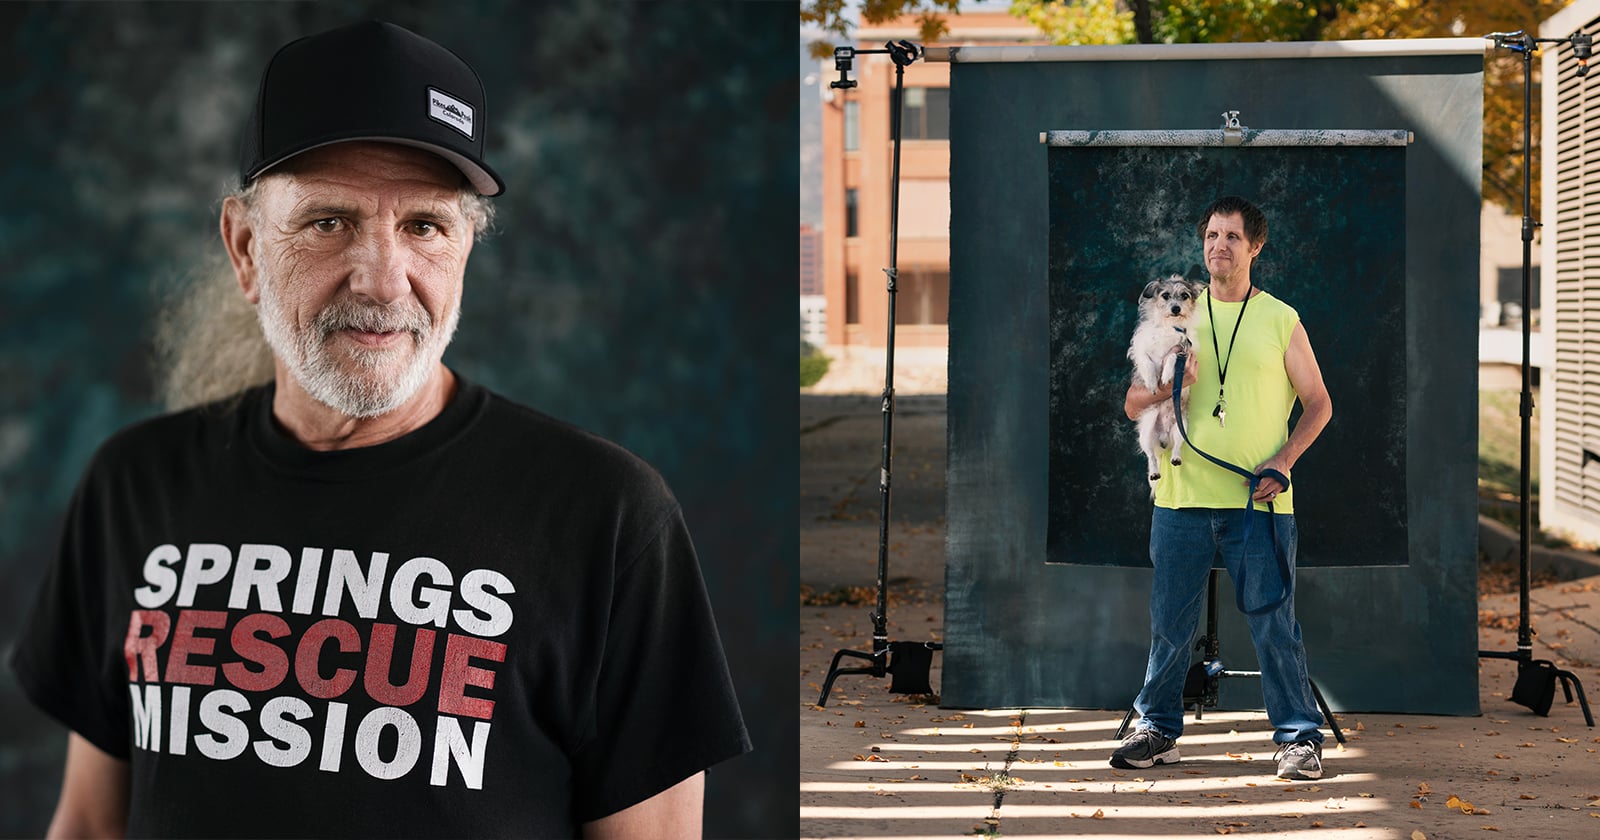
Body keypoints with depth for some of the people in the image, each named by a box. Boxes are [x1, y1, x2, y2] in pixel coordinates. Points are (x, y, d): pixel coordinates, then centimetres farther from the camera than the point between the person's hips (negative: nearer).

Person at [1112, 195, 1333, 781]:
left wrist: (1283, 460, -7)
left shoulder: (1281, 321, 6)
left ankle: (1299, 737, 5)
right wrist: (1168, 387, -10)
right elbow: (1133, 406, 12)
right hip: (1182, 497, 2)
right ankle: (1157, 731, 19)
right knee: (1170, 622, 6)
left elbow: (1318, 403, 9)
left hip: (1258, 503, -2)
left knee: (1274, 624, -3)